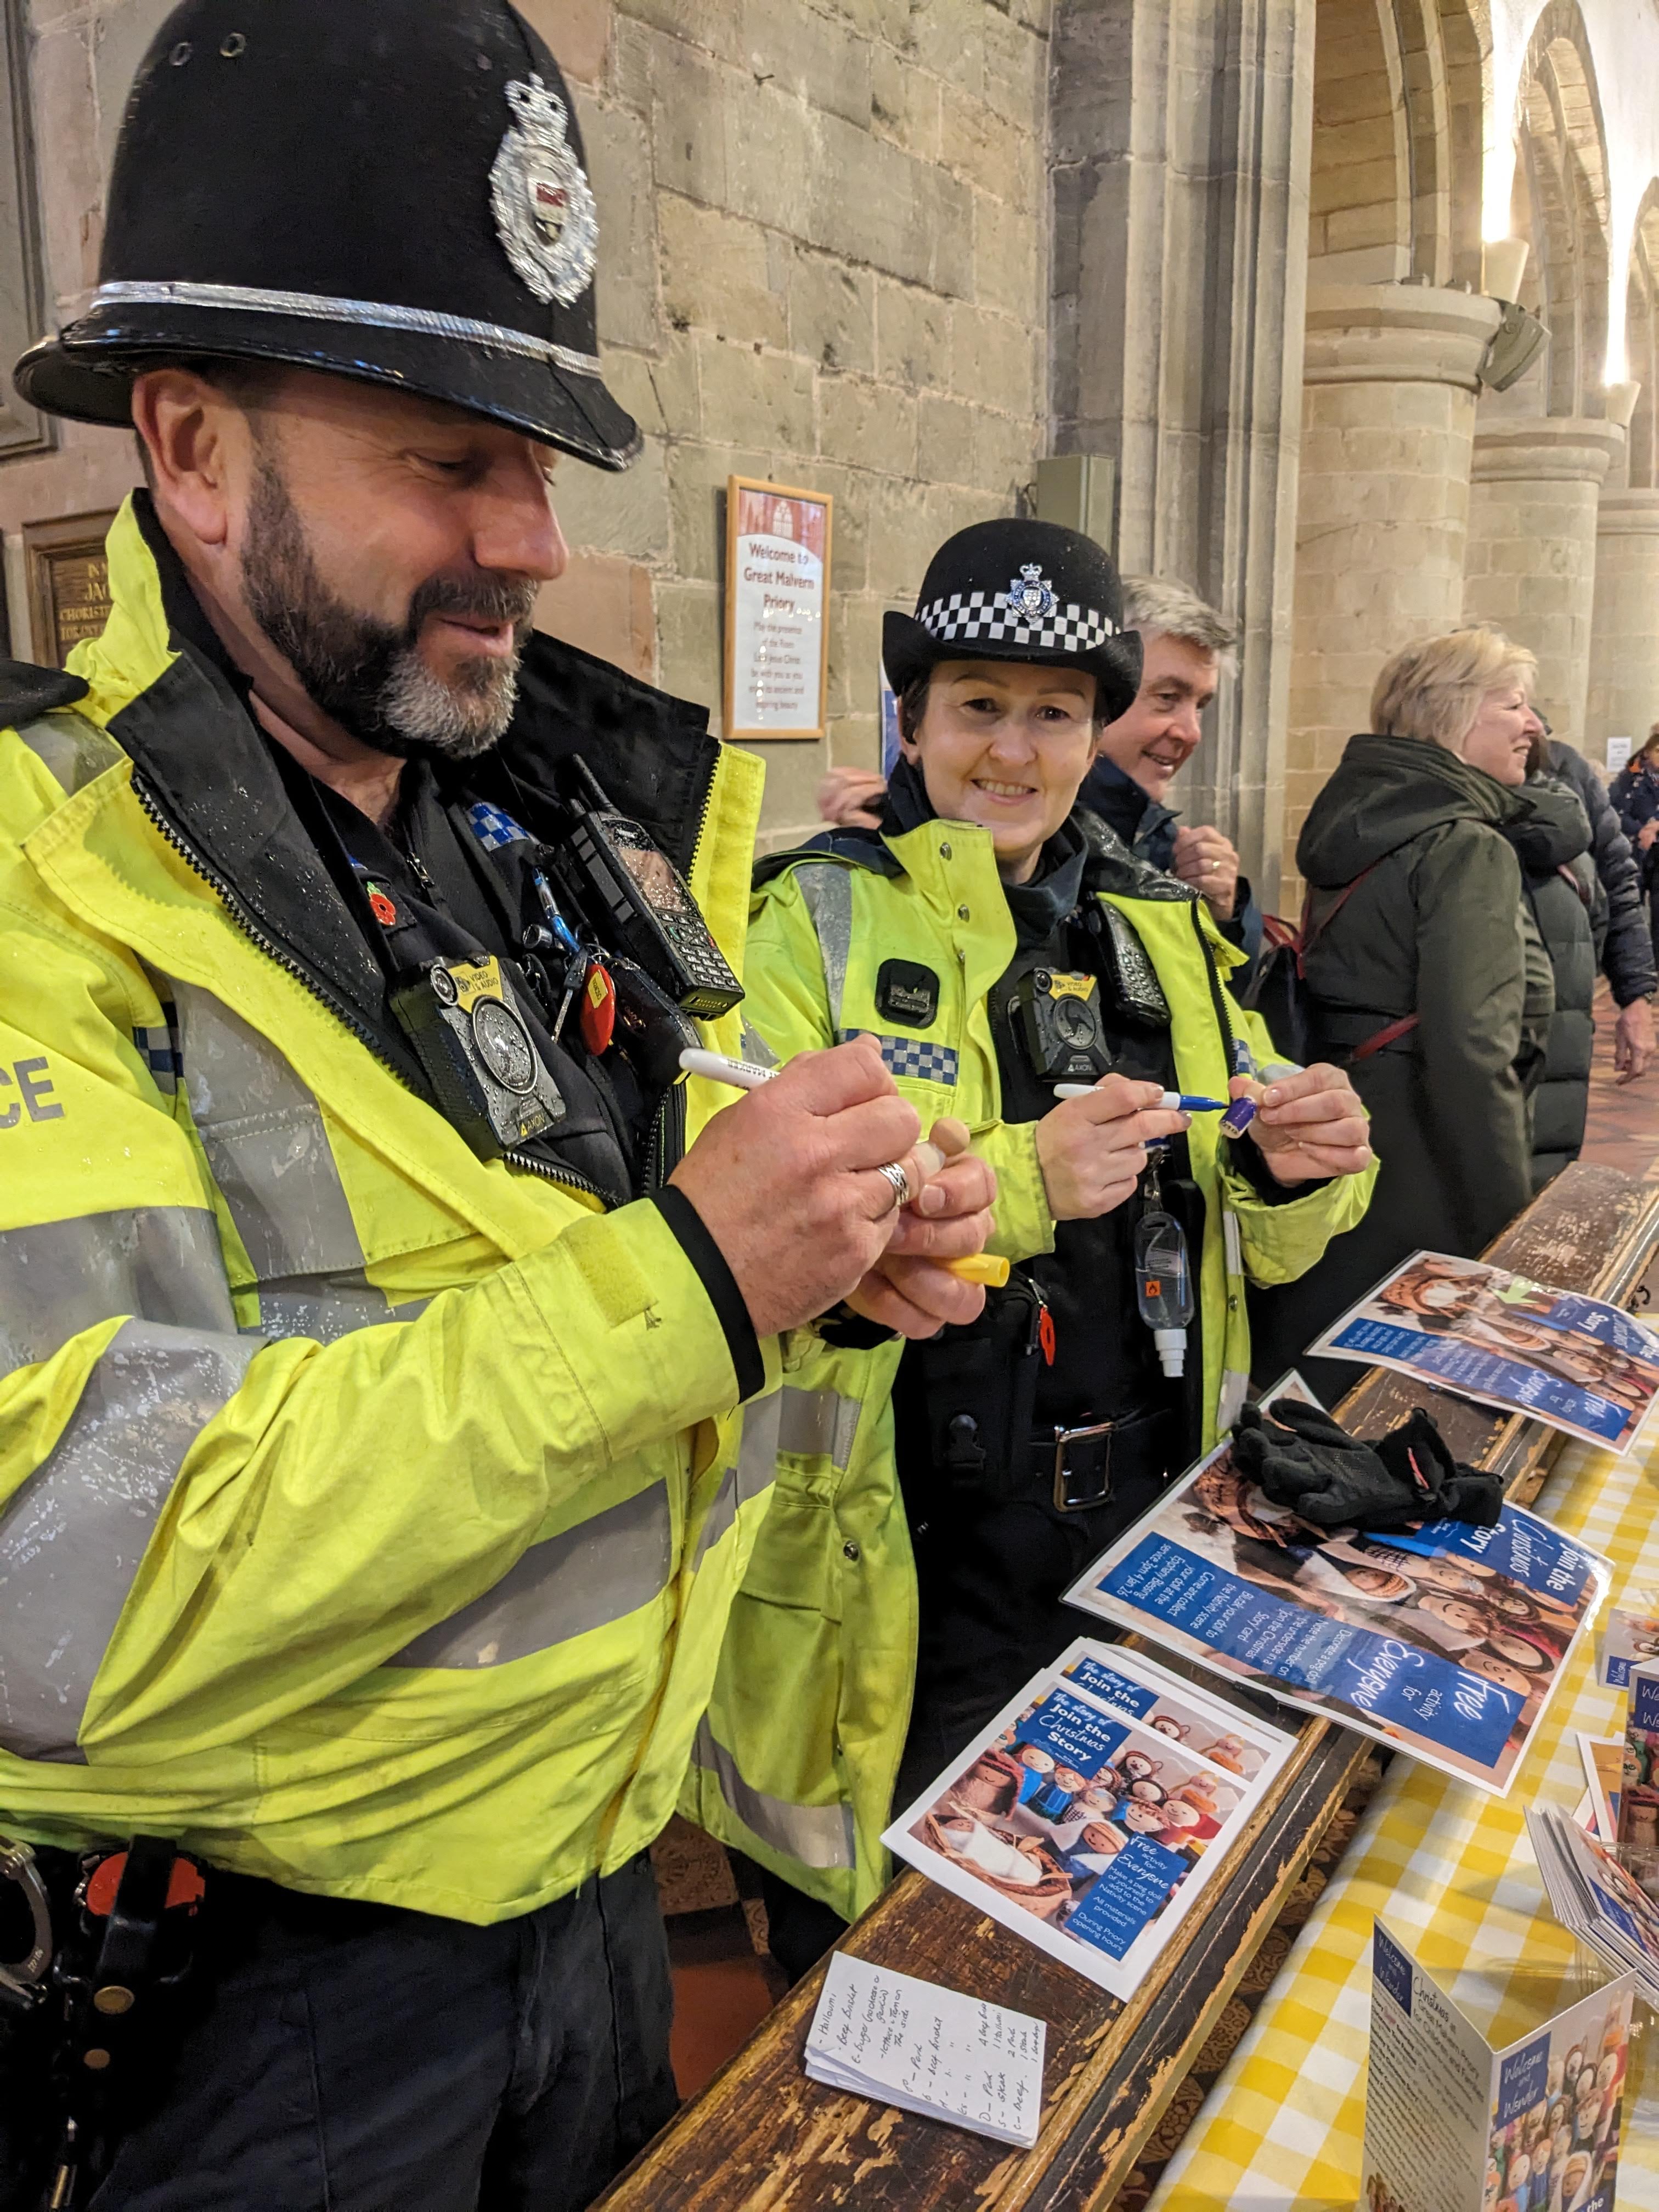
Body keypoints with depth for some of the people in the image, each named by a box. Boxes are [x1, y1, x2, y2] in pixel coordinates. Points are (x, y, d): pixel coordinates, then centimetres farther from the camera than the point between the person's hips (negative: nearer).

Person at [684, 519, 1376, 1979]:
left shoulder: (1164, 930, 8)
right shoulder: (818, 920, -6)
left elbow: (1259, 1246, 12)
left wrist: (1293, 1170, -10)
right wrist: (1019, 1181, -29)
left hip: (1147, 1523, 5)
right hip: (913, 1550, -4)